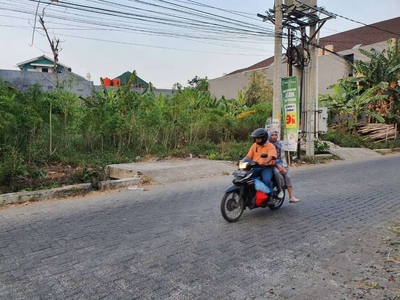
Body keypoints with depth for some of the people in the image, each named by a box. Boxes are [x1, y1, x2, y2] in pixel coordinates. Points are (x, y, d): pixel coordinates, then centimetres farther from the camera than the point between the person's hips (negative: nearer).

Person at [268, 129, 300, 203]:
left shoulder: (279, 144, 13)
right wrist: (278, 166, -17)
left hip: (279, 162, 5)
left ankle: (291, 197, -17)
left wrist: (282, 166, -3)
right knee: (276, 171, -36)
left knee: (288, 176, -15)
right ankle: (280, 189, -19)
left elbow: (281, 156, 12)